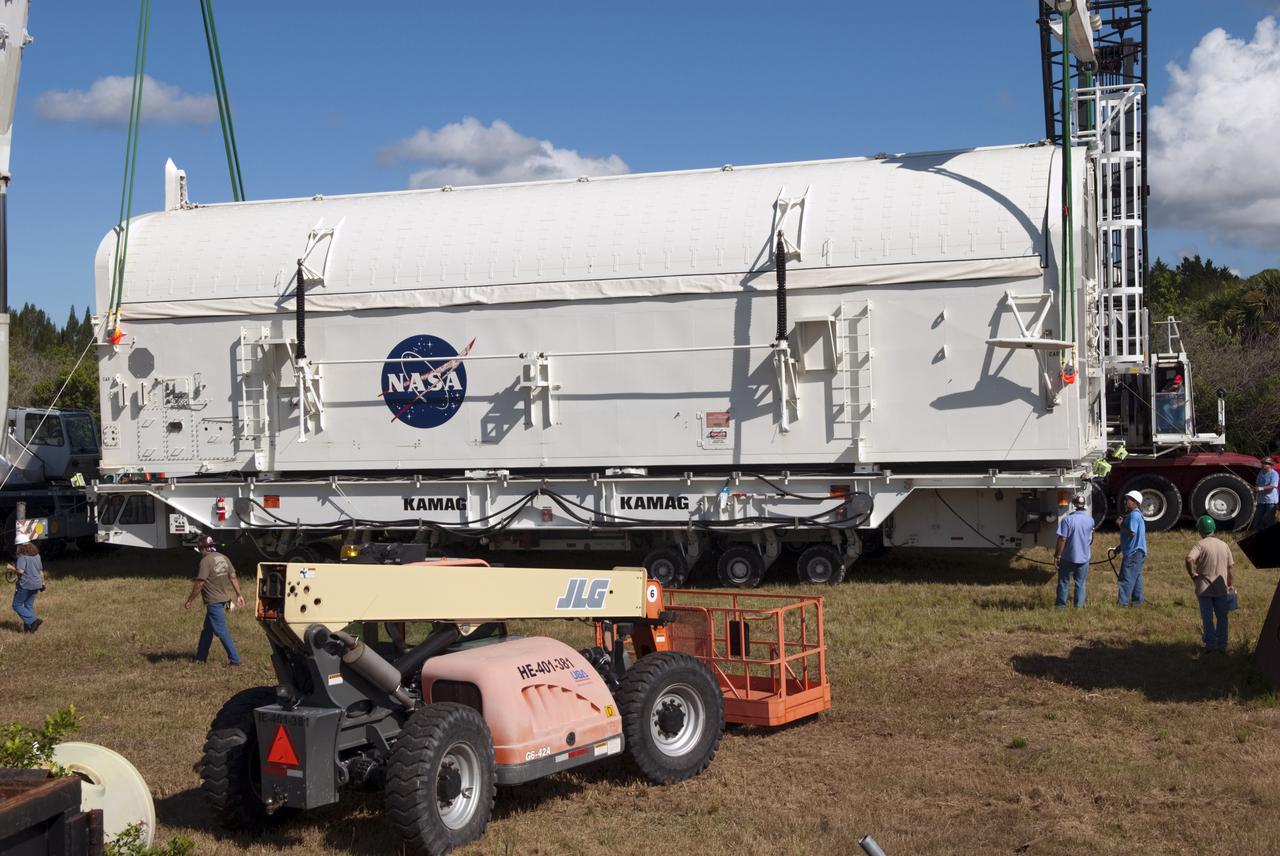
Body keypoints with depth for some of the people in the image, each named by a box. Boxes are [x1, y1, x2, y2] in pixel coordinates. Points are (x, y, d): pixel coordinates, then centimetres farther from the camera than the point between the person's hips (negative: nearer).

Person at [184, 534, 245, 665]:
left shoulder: (206, 561, -17)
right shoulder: (224, 558, 8)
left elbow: (199, 583, -19)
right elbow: (233, 577, 9)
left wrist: (189, 600, -11)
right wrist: (239, 595, 13)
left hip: (213, 601, -9)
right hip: (223, 599, 9)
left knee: (221, 631, -4)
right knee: (207, 630, 18)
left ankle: (234, 659, -4)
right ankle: (201, 657, 25)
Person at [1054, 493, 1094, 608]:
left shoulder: (1067, 519, -17)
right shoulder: (1090, 520, -3)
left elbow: (1062, 539, -18)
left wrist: (1057, 555, -11)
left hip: (1068, 557, -3)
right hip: (1084, 556, 3)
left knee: (1064, 581, 10)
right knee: (1080, 583, 13)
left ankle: (1061, 605, 15)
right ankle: (1079, 605, 14)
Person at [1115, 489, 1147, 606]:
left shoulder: (1134, 515, -17)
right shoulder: (1135, 514, 17)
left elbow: (1132, 533, -26)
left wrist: (1120, 525, -16)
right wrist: (1120, 547, 21)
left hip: (1133, 553, -10)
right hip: (1136, 552, 10)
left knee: (1126, 578, -9)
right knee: (1135, 577, 16)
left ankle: (1122, 603, -9)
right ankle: (1138, 599, 23)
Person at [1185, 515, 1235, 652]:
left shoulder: (1201, 544, -11)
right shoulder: (1224, 545, 5)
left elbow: (1189, 559, -28)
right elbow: (1231, 566, 8)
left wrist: (1192, 574, -13)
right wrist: (1231, 585, 17)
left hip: (1205, 588, -4)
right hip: (1221, 588, 4)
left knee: (1208, 618, 4)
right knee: (1222, 617, 14)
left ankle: (1211, 644, 6)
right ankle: (1222, 644, 18)